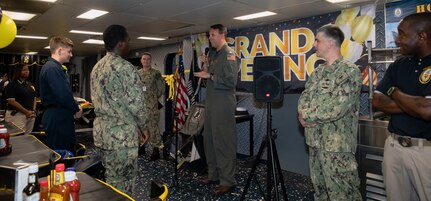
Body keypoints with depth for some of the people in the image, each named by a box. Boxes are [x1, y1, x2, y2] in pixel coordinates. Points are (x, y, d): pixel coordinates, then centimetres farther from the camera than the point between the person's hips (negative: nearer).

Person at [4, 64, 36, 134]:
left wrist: (33, 111, -1)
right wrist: (26, 112, -15)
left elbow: (34, 98, 16)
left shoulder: (30, 85, 15)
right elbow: (11, 101, -13)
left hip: (31, 115, 6)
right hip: (17, 115, -6)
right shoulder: (12, 85, -4)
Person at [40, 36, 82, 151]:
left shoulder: (55, 67, 18)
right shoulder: (52, 68, -16)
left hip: (60, 117, 11)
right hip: (57, 119, -11)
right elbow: (63, 95, -24)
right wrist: (76, 110, -9)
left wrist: (75, 106, 6)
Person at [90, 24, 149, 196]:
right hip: (122, 133, -8)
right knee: (124, 181, 5)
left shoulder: (96, 68, 10)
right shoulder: (126, 68, -17)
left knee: (110, 178, 19)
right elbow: (136, 103, -19)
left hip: (101, 130, 8)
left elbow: (98, 100, 14)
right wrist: (143, 127, 0)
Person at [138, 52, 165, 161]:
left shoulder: (156, 73, -1)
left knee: (153, 126, -5)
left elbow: (161, 88, -2)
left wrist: (153, 97, 1)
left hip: (151, 106, -5)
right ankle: (141, 146, 28)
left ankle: (156, 150, 2)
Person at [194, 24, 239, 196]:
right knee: (209, 140, 15)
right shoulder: (213, 54, 18)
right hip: (211, 102, 9)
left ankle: (228, 181, 7)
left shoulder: (228, 54, -9)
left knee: (224, 143, -4)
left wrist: (210, 76, -15)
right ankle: (213, 174, 28)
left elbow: (231, 81, -19)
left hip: (224, 104, -9)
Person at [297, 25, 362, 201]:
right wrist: (303, 115, -8)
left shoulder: (349, 71, -13)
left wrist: (306, 116, -11)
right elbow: (304, 97, 13)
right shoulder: (317, 71, 13)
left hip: (337, 145, -8)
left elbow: (336, 108, -22)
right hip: (315, 141, 8)